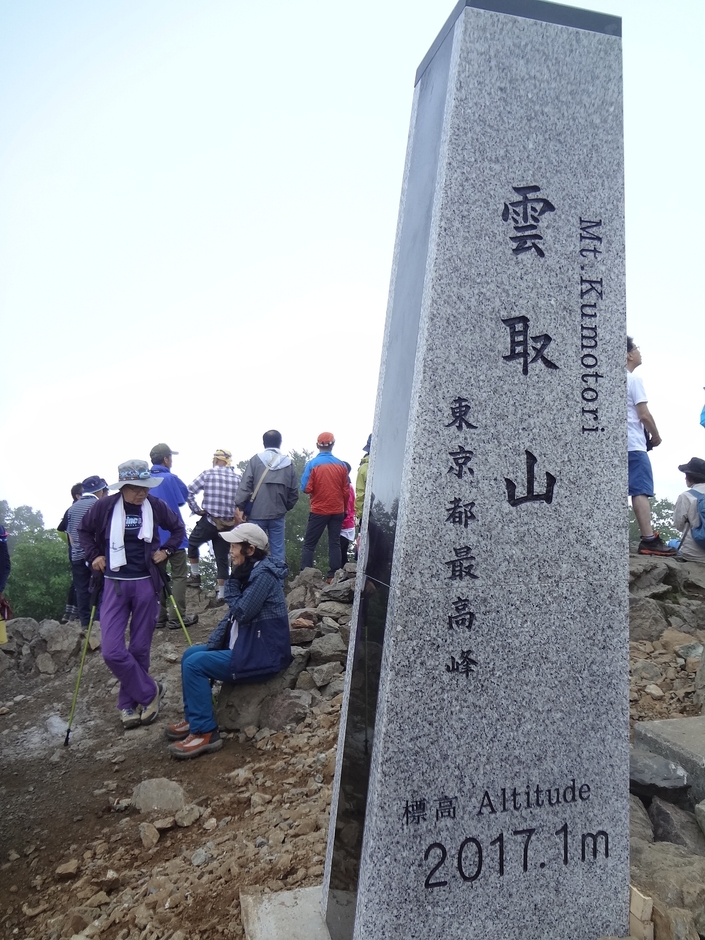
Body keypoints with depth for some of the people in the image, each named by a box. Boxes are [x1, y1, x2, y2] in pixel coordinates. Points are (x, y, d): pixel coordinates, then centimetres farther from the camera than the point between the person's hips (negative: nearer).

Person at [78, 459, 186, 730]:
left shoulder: (156, 506, -5)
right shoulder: (104, 506, -7)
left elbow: (178, 528, 13)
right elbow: (84, 530, 13)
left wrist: (167, 550, 0)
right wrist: (93, 555, 1)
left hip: (146, 583, 0)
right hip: (114, 583, 0)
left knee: (140, 649, 6)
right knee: (112, 651, -10)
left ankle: (129, 703, 25)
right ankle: (149, 691, 9)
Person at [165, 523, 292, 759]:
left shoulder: (264, 575, -20)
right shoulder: (251, 571, 9)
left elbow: (241, 612, -21)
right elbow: (232, 615, 12)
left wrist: (233, 581, -10)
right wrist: (211, 643, 4)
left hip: (262, 655, -10)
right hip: (247, 646, 10)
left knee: (194, 664, -14)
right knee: (190, 654, 12)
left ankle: (205, 733, -6)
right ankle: (193, 719, 21)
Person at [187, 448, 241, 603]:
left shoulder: (208, 474, -6)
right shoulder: (237, 478, 1)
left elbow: (189, 491, -10)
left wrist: (196, 509, 1)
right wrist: (235, 516, 9)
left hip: (208, 522, -2)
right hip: (228, 525, 3)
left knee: (192, 544, 25)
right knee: (222, 558, 9)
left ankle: (195, 576, 26)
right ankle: (221, 595, 10)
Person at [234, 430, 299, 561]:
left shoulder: (256, 460, -4)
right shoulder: (288, 463, 3)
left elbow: (245, 485, -8)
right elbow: (294, 491, 6)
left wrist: (241, 506, -1)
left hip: (257, 513, -2)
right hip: (278, 514, 2)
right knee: (278, 550, 7)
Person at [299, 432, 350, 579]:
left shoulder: (312, 464, -11)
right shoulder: (341, 465, -1)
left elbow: (306, 488, -12)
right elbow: (346, 490, 4)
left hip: (319, 510, -3)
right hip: (338, 511, 3)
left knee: (309, 544, 5)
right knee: (335, 543, 10)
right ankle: (333, 577, 9)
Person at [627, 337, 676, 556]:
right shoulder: (633, 379, -6)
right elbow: (644, 415, -10)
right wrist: (656, 436, 4)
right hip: (633, 445, -8)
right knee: (641, 490, -11)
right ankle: (649, 540, -16)